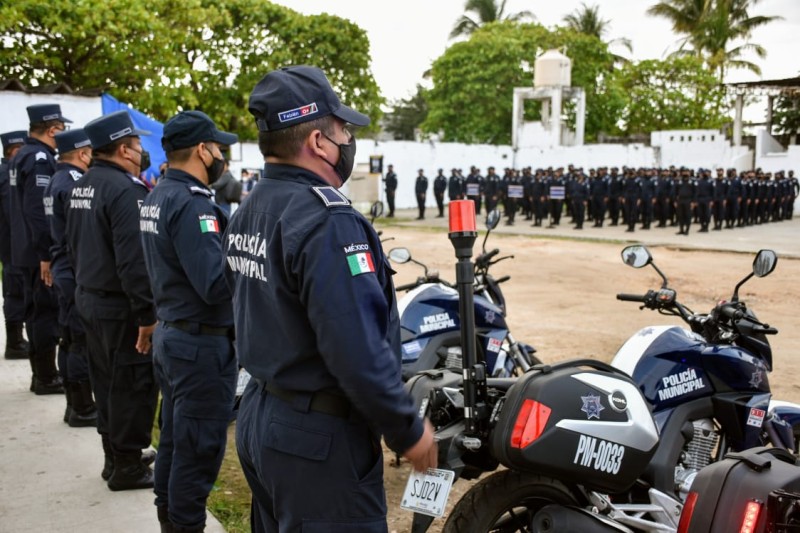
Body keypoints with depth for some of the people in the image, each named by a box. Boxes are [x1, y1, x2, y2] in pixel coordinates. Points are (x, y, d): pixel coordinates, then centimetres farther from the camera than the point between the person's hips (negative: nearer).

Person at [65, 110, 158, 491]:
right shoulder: (126, 189, -20)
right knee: (132, 384, 1)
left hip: (89, 298, 10)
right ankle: (128, 466, 11)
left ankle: (115, 456, 30)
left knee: (107, 381, 18)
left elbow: (74, 245, 19)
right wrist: (146, 314, -23)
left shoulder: (81, 187, 10)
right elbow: (134, 260, -26)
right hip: (120, 306, -10)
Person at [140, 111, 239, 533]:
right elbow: (215, 284, -28)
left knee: (175, 437, 20)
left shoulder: (157, 197, 9)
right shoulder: (191, 205, -21)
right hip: (203, 344, -10)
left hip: (170, 335, 10)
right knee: (200, 448, 1)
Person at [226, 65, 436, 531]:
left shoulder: (249, 211, 8)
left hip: (258, 417, 9)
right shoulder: (327, 220, -22)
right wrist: (409, 432, -15)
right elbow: (359, 353, -27)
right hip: (319, 439, -9)